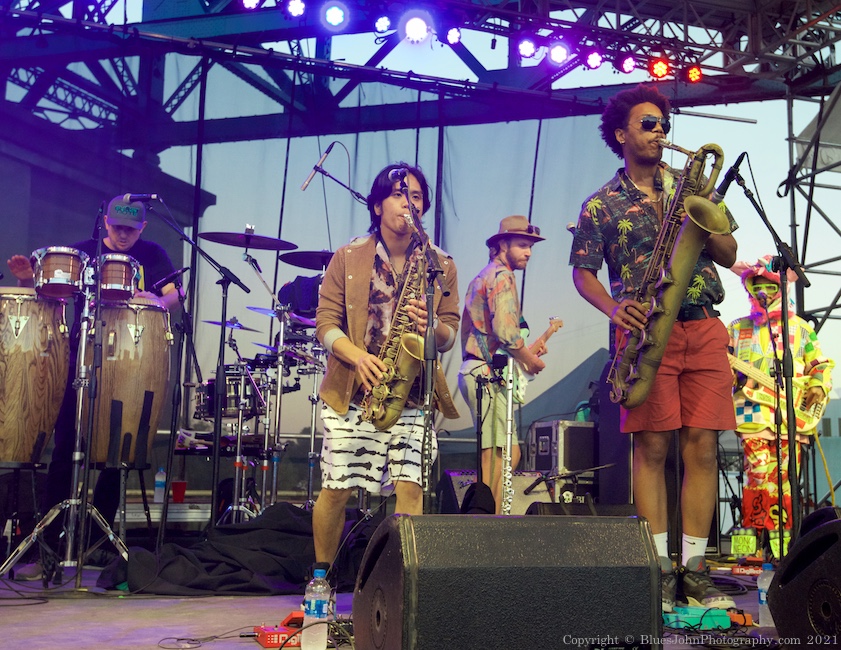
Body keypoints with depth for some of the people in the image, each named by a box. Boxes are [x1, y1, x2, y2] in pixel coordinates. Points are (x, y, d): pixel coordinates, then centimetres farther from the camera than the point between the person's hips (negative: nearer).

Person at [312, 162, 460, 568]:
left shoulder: (441, 266, 7)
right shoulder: (347, 259, 5)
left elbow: (449, 336, 5)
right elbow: (325, 322, 1)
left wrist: (431, 325, -20)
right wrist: (358, 357, -18)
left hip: (411, 393, 1)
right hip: (350, 391, 0)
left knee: (410, 488, -10)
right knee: (336, 488, 2)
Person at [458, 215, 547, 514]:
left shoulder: (481, 277, 23)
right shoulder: (502, 276, -8)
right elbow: (505, 330, -21)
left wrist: (526, 350, 19)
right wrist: (530, 359, -5)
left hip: (474, 370, 11)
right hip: (487, 374, -11)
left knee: (498, 455, 13)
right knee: (505, 454, -11)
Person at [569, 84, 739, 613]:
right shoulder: (601, 205, 8)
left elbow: (730, 256, 14)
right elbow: (583, 272, 8)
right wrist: (615, 309, -10)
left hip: (703, 329, 3)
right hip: (647, 331, -3)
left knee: (702, 445, -1)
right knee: (652, 446, -6)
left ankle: (694, 565, 6)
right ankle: (659, 568, 1)